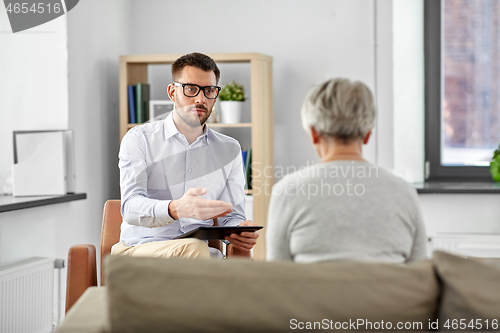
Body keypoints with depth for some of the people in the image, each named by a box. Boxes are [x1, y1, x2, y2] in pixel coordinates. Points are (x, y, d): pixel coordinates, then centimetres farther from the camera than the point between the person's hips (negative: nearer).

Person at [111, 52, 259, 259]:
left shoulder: (229, 149, 16)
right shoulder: (139, 139, 4)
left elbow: (231, 216, 14)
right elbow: (131, 207, -12)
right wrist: (176, 209, -35)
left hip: (194, 257, 3)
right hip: (138, 249, -3)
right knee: (193, 247, -36)